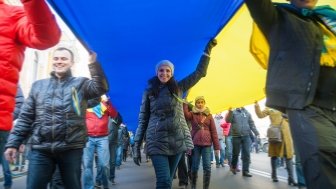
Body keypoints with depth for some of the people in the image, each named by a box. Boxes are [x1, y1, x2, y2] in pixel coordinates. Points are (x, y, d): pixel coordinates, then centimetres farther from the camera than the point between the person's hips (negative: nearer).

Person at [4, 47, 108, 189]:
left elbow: (100, 87, -14)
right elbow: (25, 117, 14)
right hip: (40, 149, 2)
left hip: (71, 149, -2)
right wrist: (13, 142, 7)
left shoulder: (80, 83, 7)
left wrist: (93, 63, -26)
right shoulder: (38, 85, 14)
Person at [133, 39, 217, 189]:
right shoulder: (149, 92, 6)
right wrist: (136, 147, -1)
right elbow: (142, 120, 4)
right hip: (157, 142, -2)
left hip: (178, 140, 2)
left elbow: (199, 73, 11)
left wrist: (208, 49, 6)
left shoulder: (179, 87, 10)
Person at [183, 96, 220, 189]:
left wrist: (217, 147, 2)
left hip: (207, 144, 1)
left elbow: (214, 131, 6)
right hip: (195, 144, -1)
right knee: (195, 167, 5)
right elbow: (185, 114, -21)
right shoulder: (192, 114, 5)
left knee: (207, 167, -2)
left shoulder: (209, 115, 9)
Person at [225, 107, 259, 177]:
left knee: (246, 154, 0)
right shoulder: (233, 112, 2)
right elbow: (228, 120, -14)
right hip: (236, 137, -2)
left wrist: (256, 133, 1)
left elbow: (251, 124, 10)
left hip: (246, 136, 2)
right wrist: (230, 111, -27)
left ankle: (245, 171, 8)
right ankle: (233, 167, 32)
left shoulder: (247, 113, 11)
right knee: (235, 153, 8)